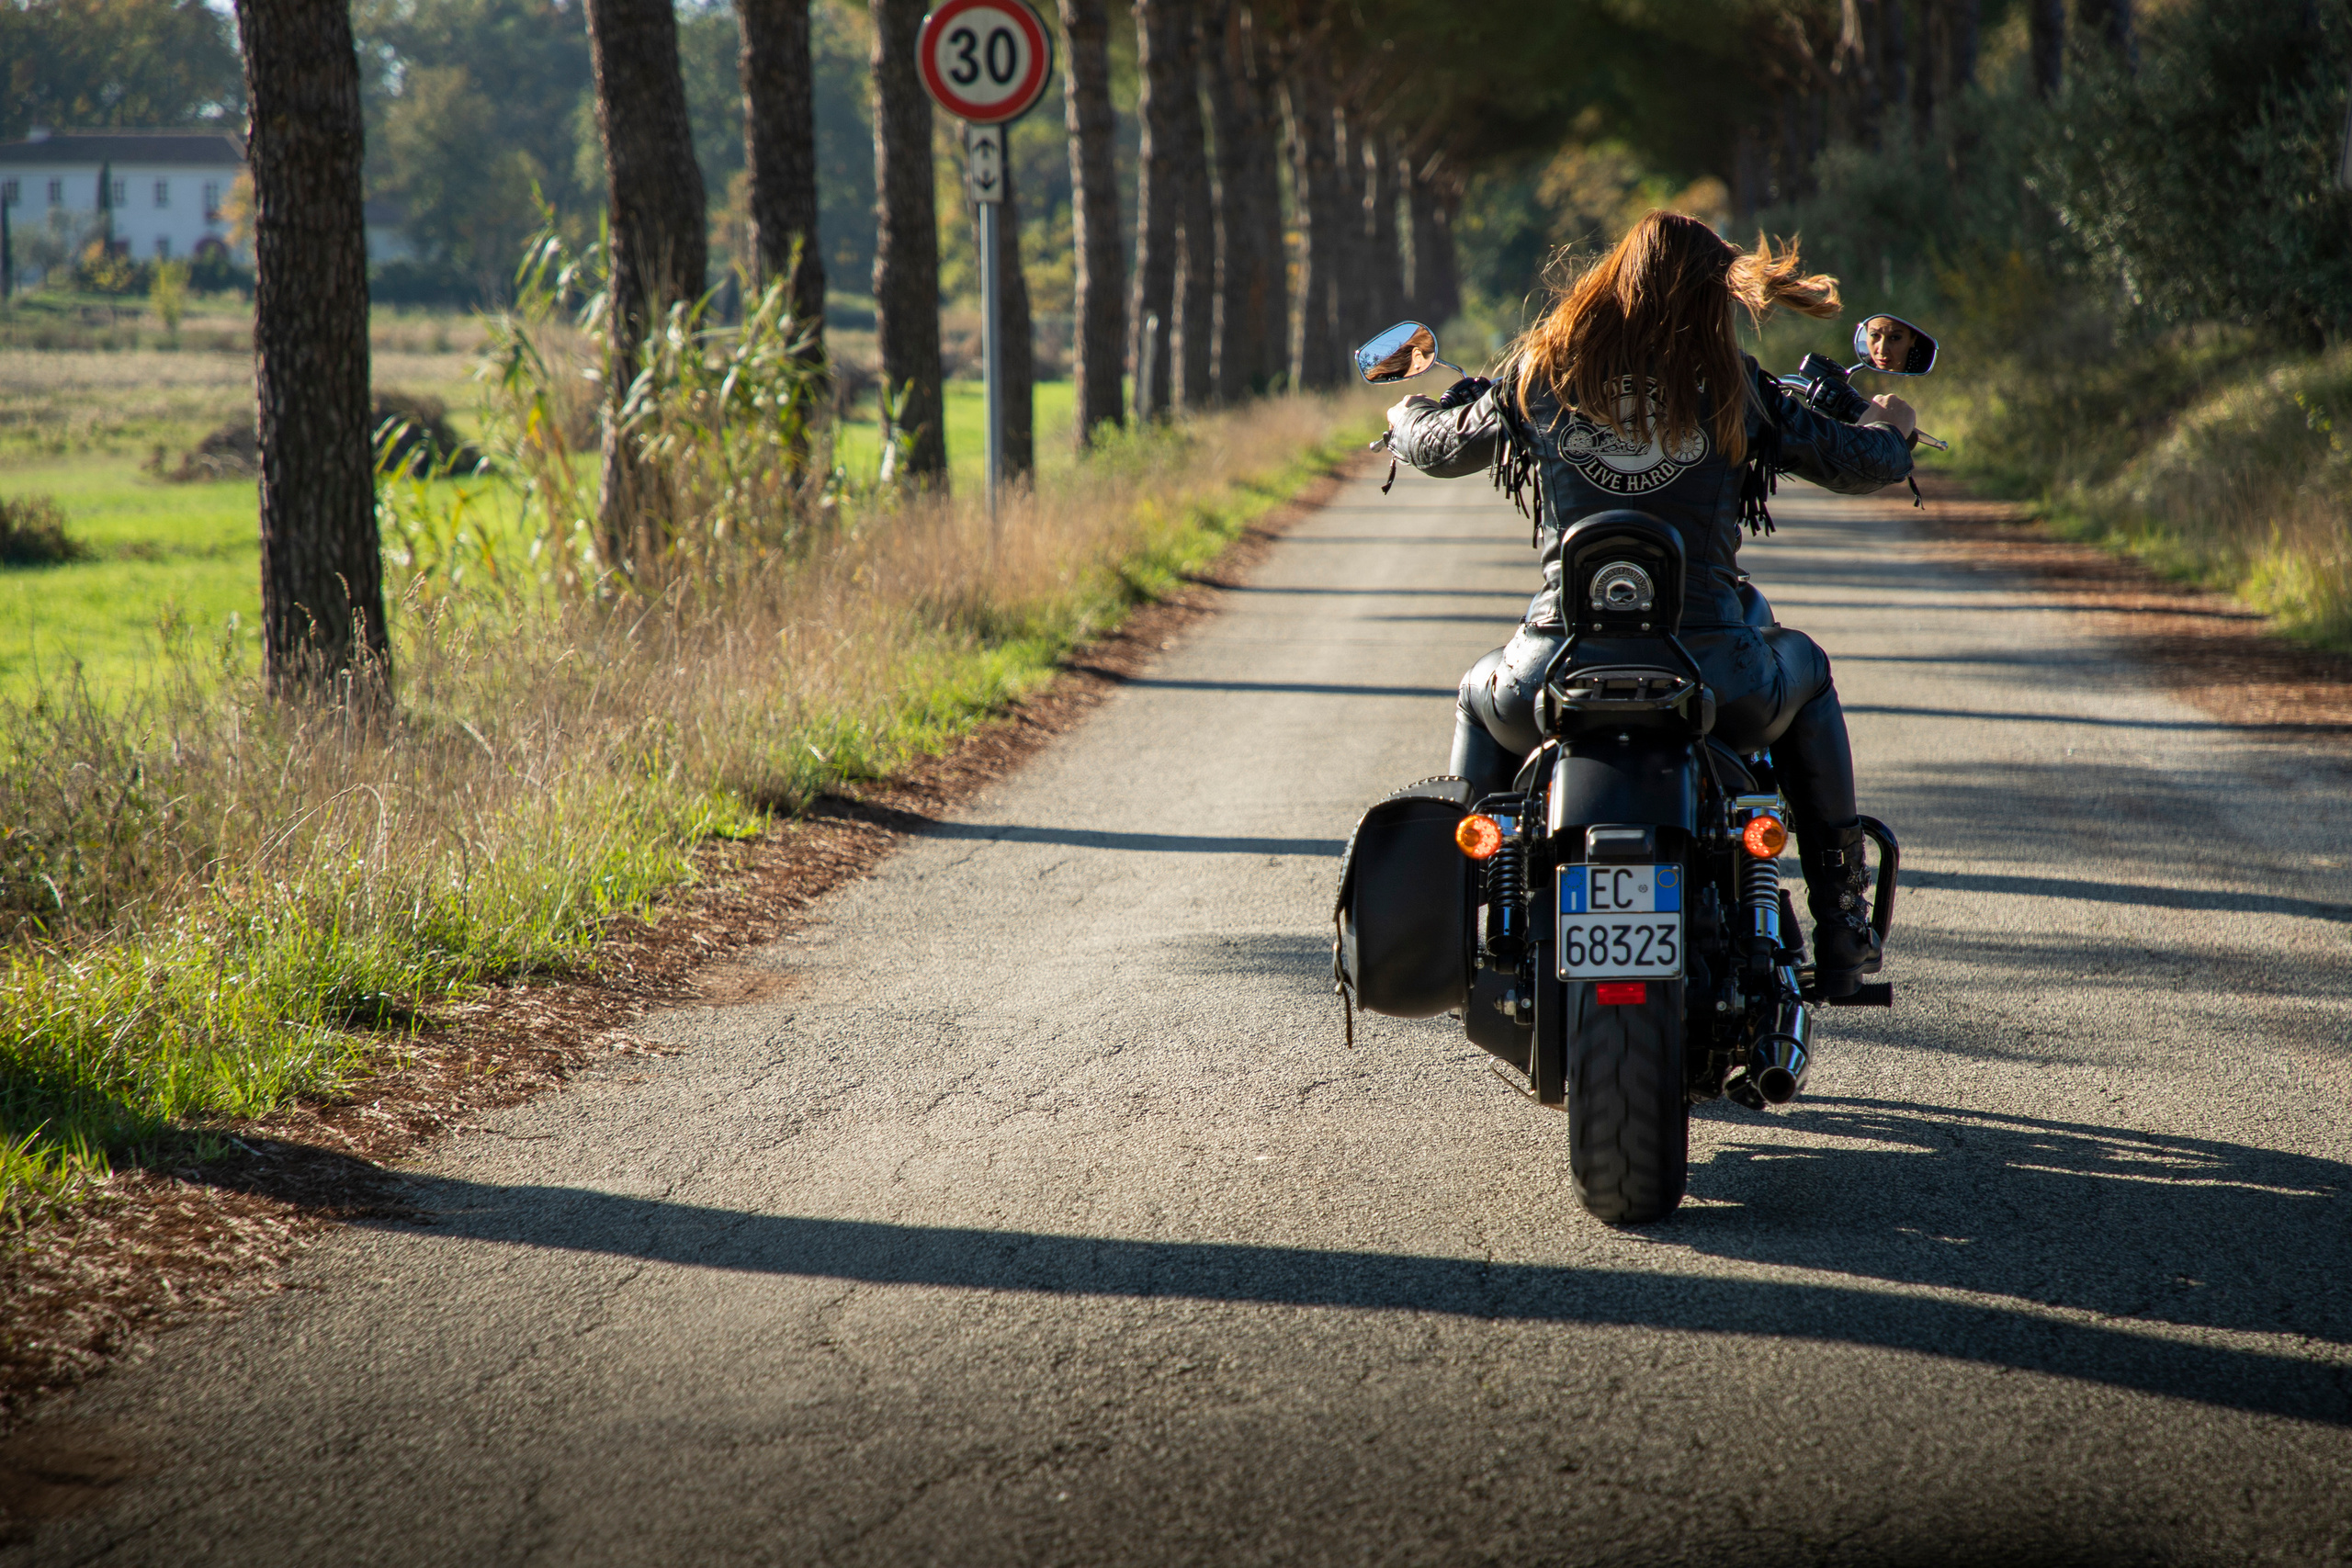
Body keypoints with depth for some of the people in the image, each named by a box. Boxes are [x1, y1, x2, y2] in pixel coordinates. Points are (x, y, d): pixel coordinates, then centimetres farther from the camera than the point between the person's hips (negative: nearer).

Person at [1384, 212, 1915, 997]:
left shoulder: (1541, 372, 5)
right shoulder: (1729, 386, 1)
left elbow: (1442, 448, 22)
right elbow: (1855, 463, 12)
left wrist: (1407, 414, 47)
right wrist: (1889, 430, 37)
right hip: (1711, 674, -1)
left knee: (1481, 698, 36)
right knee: (1805, 674, 33)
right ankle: (1841, 929, 29)